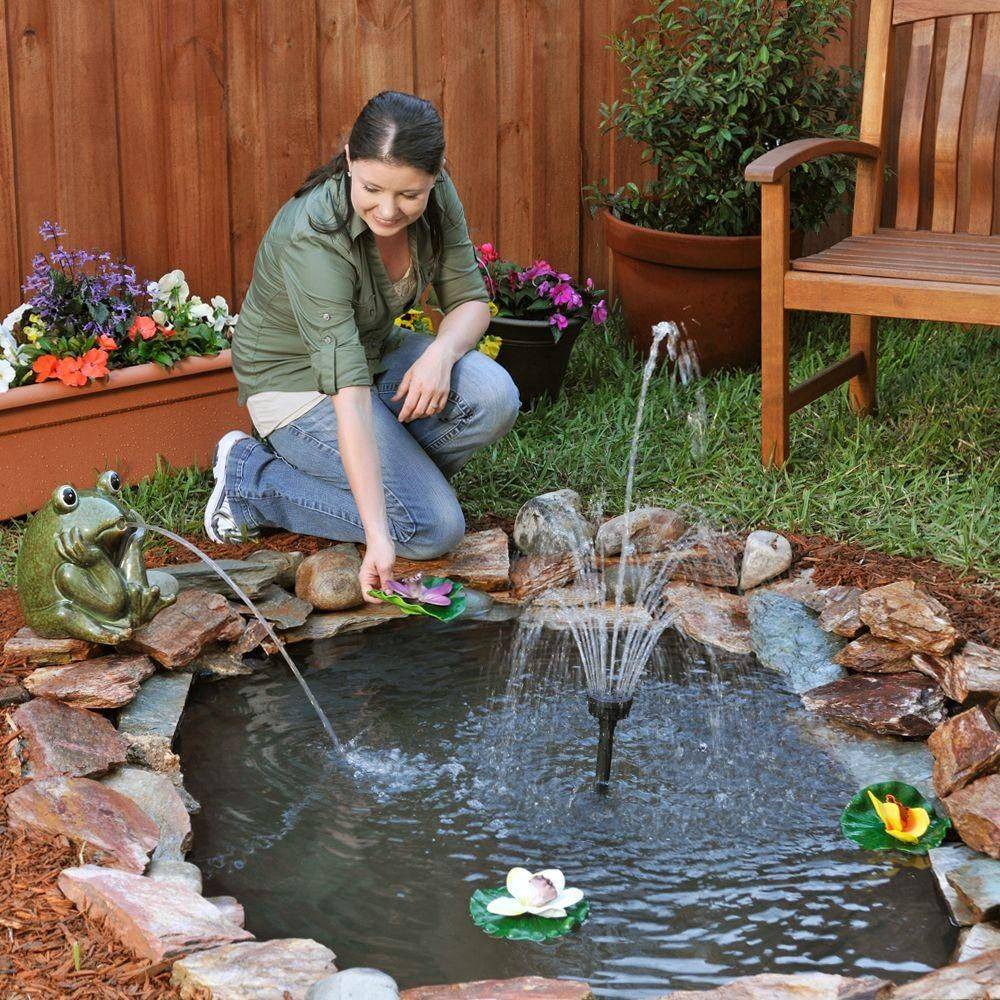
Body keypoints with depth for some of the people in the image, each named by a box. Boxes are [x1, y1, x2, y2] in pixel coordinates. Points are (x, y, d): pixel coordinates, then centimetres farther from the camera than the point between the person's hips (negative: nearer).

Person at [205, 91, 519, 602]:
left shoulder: (436, 198, -15)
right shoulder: (313, 239, -33)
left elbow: (470, 301, -4)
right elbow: (348, 392, -38)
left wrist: (441, 352, -29)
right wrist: (378, 534, -41)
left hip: (378, 349, 6)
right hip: (299, 382, -6)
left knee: (493, 398, -23)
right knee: (432, 528, -18)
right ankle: (250, 475, -2)